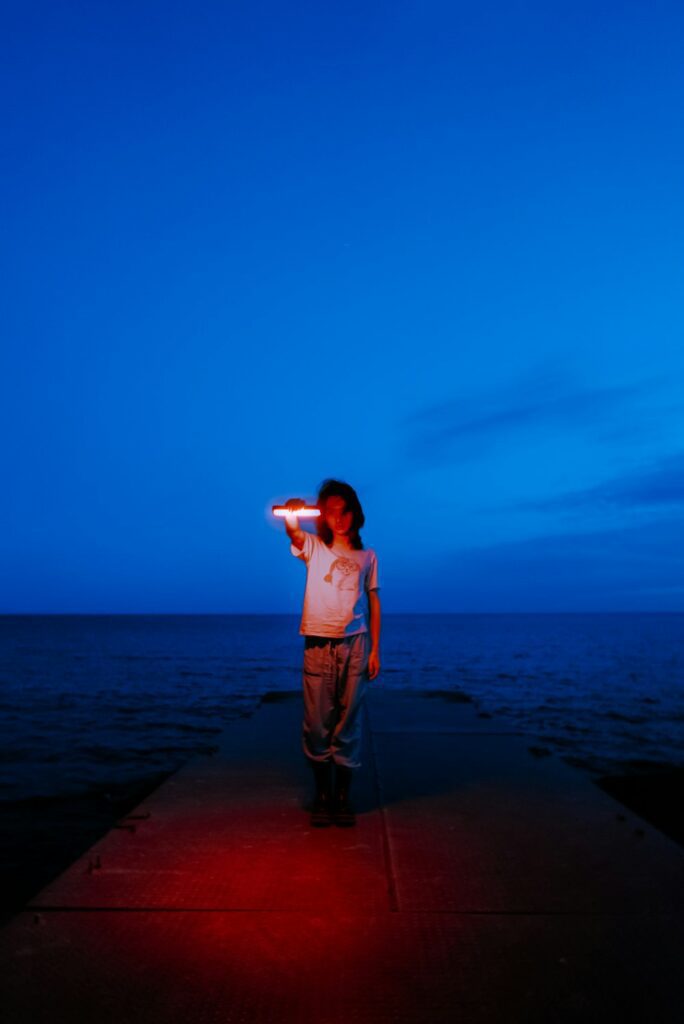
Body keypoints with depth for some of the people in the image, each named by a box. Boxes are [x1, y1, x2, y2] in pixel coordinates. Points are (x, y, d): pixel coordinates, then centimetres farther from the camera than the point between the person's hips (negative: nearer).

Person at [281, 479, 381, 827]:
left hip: (355, 645, 1)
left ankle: (343, 798, 14)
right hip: (318, 644, -1)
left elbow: (373, 603, 12)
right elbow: (293, 532, -16)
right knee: (317, 723, 1)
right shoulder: (313, 547, 6)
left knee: (349, 723, 3)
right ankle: (322, 796, 14)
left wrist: (375, 649, 5)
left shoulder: (366, 556, 12)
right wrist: (291, 513, -40)